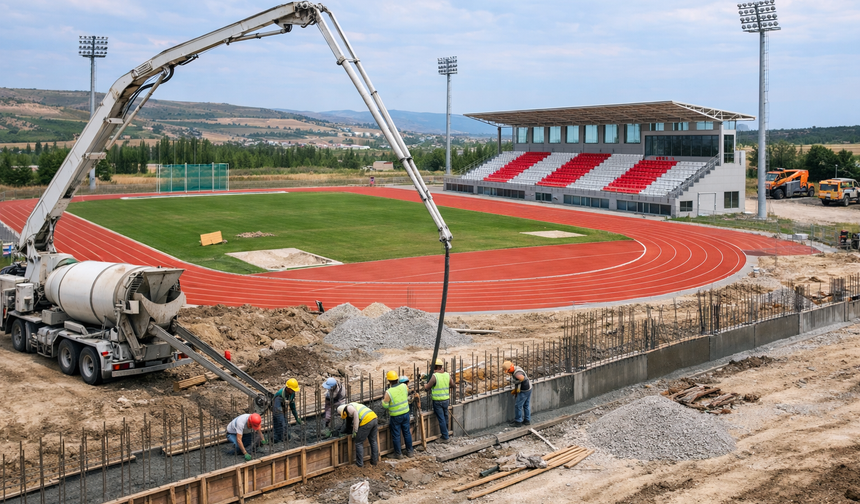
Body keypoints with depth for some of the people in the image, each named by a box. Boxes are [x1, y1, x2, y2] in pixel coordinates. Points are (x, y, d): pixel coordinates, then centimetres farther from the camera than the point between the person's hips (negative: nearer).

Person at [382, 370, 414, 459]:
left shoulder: (389, 392, -23)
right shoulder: (404, 386, -11)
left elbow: (385, 406, -13)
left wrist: (383, 398, 6)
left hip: (395, 416, -4)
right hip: (405, 413, 4)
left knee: (396, 435, 10)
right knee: (407, 433, 17)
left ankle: (398, 454, 20)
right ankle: (410, 451, 27)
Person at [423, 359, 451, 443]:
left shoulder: (434, 376, -18)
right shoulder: (447, 375, -1)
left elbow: (427, 387, -11)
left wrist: (425, 385, 12)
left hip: (437, 401, -5)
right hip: (446, 400, 5)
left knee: (441, 419, 1)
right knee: (445, 418, 20)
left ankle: (446, 438, 4)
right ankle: (445, 433, 32)